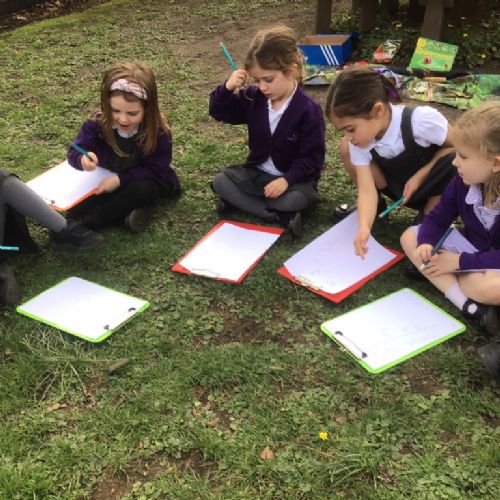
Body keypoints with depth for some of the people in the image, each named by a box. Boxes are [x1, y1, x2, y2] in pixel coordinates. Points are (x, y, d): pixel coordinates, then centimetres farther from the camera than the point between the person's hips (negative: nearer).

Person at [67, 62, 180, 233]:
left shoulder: (159, 132, -25)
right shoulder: (97, 123, -20)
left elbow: (155, 170, -22)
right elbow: (74, 152, -19)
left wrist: (121, 179, -31)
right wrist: (83, 159, -45)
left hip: (142, 181, -2)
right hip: (107, 180, 3)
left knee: (142, 189, -38)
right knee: (75, 211, -13)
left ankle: (93, 220, -20)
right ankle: (132, 210, -12)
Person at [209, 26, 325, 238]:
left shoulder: (308, 109, -19)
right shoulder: (253, 98, -5)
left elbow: (312, 157, -17)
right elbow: (219, 112, 3)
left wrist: (287, 180, -32)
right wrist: (227, 88, -18)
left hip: (294, 177, -6)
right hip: (258, 172, 6)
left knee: (297, 199, -37)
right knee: (220, 181, -18)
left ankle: (240, 200, -17)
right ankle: (280, 217, -25)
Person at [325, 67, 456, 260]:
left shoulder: (421, 119, -34)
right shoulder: (357, 140, -20)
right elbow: (366, 189, -24)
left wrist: (420, 175, -25)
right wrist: (364, 227, -41)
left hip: (435, 189, -4)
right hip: (398, 185, 4)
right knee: (346, 148, -16)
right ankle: (376, 204, 7)